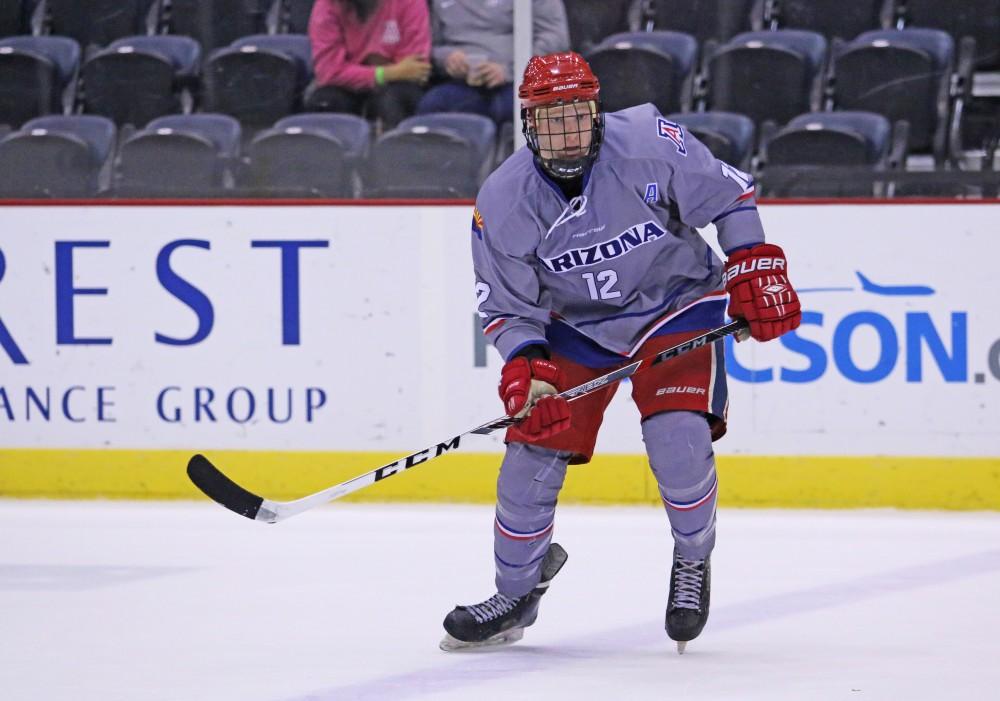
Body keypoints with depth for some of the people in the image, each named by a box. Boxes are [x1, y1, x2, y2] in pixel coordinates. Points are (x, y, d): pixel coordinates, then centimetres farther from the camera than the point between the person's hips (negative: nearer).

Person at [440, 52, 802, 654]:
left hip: (677, 304, -2)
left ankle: (694, 562, 6)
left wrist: (755, 267, -14)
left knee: (679, 440, -23)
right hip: (575, 326, 2)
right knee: (532, 454, -6)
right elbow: (507, 307, -9)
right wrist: (524, 366, -25)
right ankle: (517, 594, 16)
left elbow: (728, 195, -9)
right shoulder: (504, 201, -16)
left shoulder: (649, 143, -23)